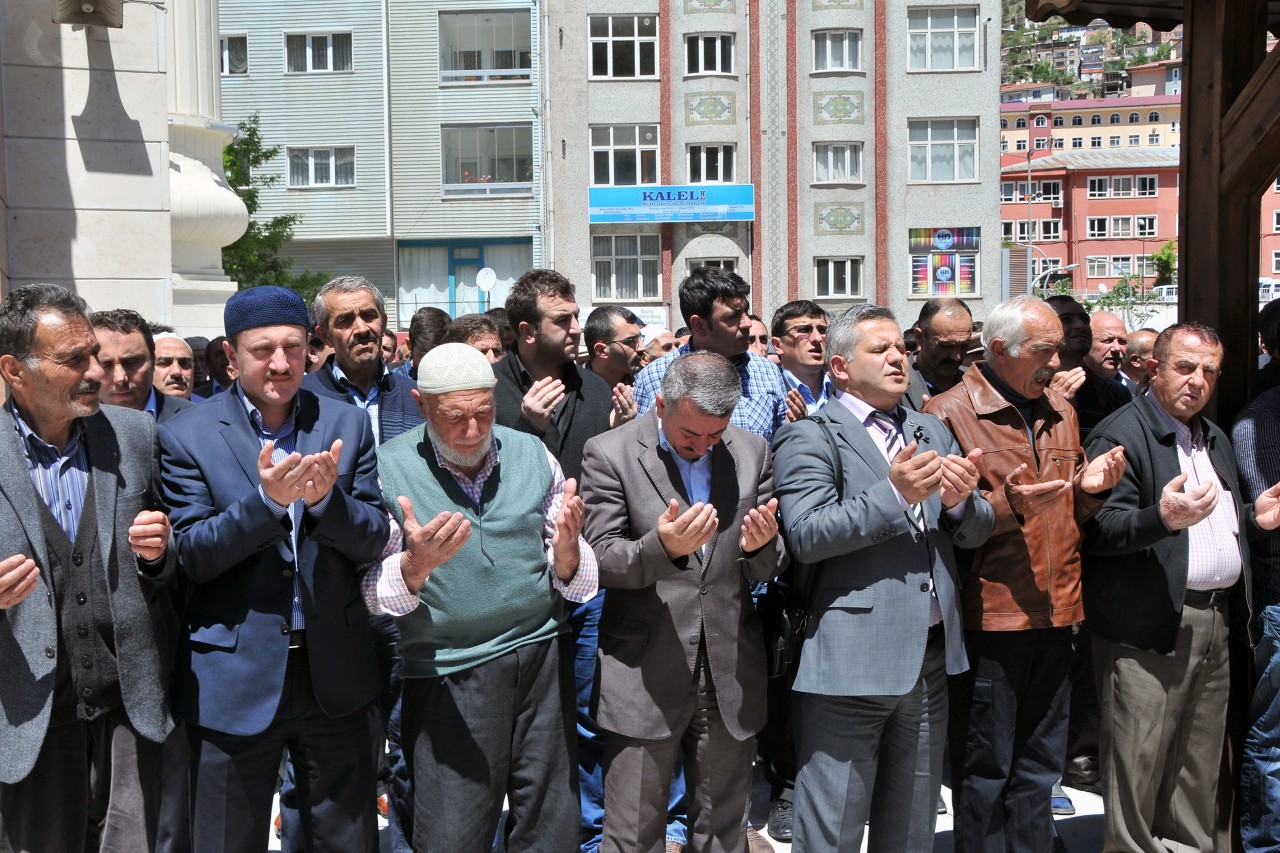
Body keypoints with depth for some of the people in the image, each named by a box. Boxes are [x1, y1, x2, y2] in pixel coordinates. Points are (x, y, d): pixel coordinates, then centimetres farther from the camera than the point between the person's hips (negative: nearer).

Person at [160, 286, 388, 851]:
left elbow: (373, 542, 0)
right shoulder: (187, 437, -4)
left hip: (334, 672, 2)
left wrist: (325, 497, -21)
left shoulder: (347, 425, 3)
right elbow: (190, 556, -9)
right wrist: (266, 499, -24)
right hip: (234, 679, -2)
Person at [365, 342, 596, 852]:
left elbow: (576, 581, 6)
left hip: (542, 658, 3)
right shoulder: (388, 469, -5)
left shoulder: (532, 455, 2)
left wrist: (566, 547, -17)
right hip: (449, 676, -2)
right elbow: (375, 594, -5)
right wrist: (415, 565, -27)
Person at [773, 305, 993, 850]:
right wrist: (894, 494, -24)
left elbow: (976, 533, 12)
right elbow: (807, 536, -17)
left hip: (930, 657, 7)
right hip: (850, 661, -6)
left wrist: (961, 501, -10)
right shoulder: (809, 438, -5)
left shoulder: (933, 432, 16)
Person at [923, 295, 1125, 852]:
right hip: (990, 615, -6)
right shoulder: (949, 414, -9)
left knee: (1040, 765, 17)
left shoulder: (1060, 413, 13)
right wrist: (1007, 506, -26)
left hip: (1054, 616, 7)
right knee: (985, 770, 4)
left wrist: (1089, 488, 0)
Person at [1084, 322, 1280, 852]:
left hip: (1216, 620, 8)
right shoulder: (1120, 435, -9)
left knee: (1200, 761, 15)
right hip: (1150, 625, -8)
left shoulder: (1215, 438, 20)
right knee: (1139, 761, -3)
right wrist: (1163, 518, -33)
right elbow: (1100, 530, -18)